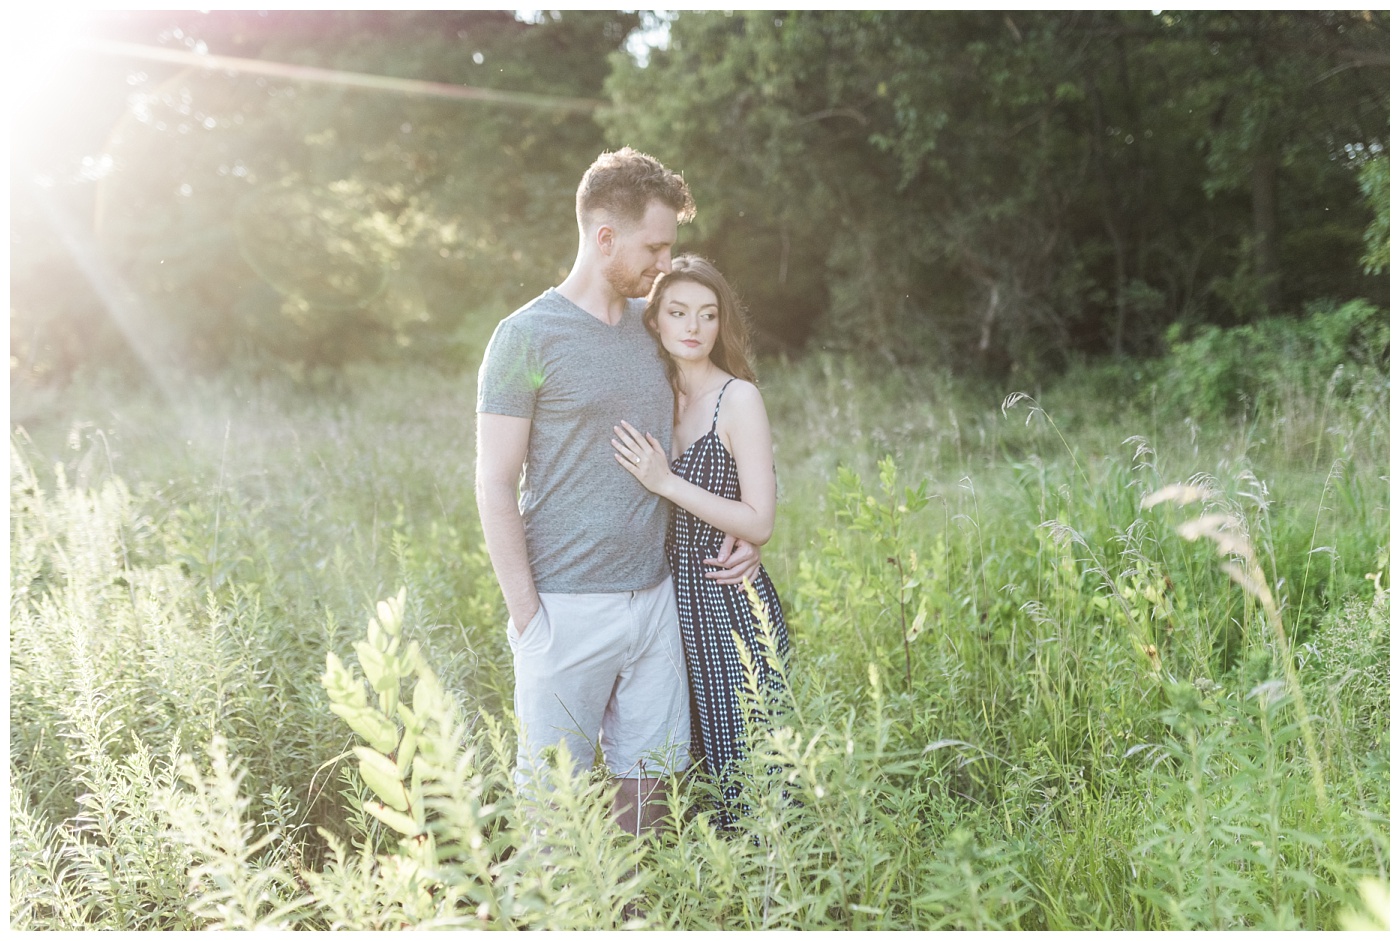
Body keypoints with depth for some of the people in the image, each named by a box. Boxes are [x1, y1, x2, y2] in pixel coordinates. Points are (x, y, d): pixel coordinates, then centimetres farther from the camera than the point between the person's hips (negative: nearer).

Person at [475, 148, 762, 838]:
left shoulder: (652, 324, 10)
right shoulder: (526, 337, -8)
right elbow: (495, 485, -9)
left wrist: (740, 531, 7)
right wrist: (526, 617, -13)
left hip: (654, 595, 6)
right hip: (566, 606, -5)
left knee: (651, 771, 12)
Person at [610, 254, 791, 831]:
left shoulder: (738, 398, -9)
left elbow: (759, 523, -15)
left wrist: (668, 483, -19)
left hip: (729, 603, -6)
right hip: (673, 594, 6)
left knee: (741, 761, -1)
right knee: (689, 758, 14)